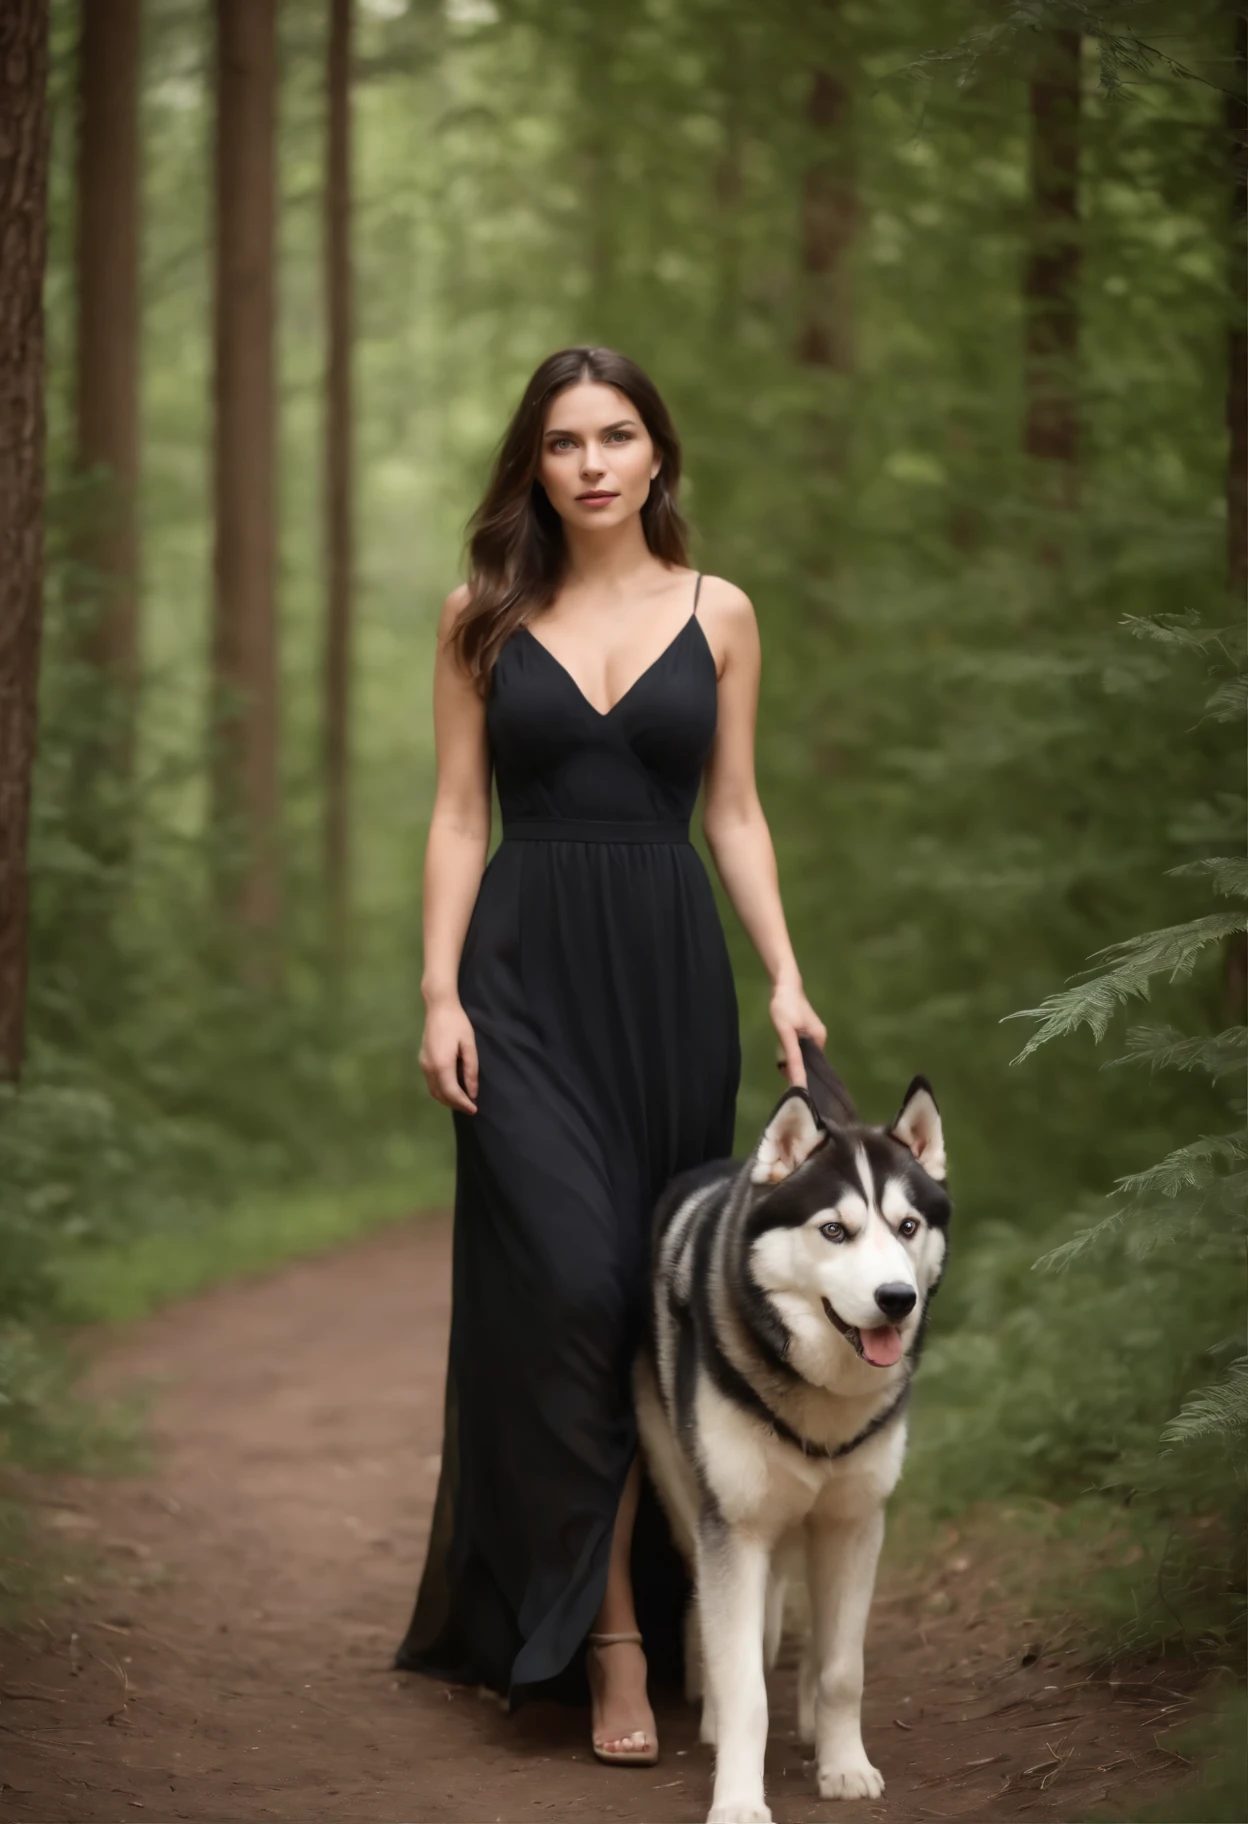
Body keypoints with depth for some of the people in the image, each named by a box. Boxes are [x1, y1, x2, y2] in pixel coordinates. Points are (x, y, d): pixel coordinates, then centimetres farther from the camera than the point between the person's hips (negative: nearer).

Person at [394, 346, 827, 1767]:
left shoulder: (718, 617, 8)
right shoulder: (484, 615, 6)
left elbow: (735, 816, 10)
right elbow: (458, 815, 5)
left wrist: (785, 975, -2)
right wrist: (440, 990, -5)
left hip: (670, 969, 2)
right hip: (526, 969, -2)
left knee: (655, 1286, 2)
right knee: (569, 1277, -14)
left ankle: (625, 1609, 15)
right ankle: (610, 1636, -10)